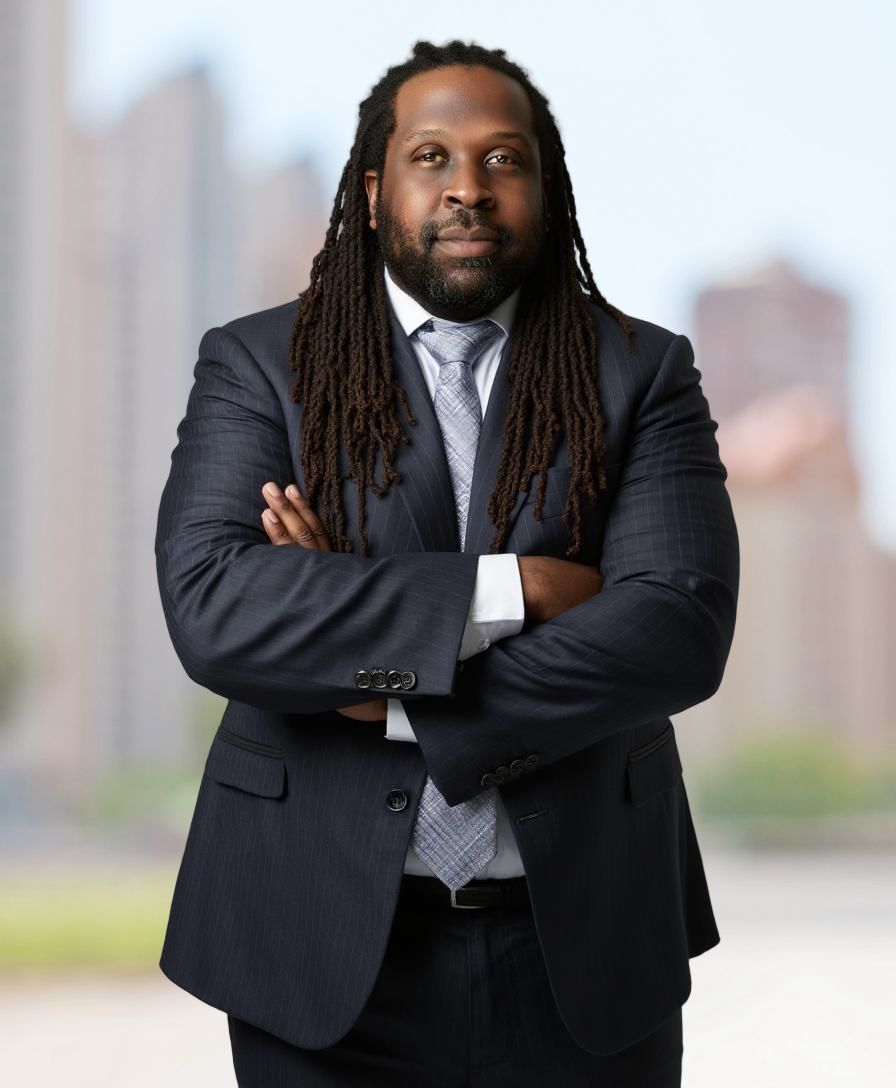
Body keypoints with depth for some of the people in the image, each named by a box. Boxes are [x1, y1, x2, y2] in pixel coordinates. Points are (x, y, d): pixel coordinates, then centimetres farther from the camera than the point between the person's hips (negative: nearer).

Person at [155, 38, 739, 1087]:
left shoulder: (641, 371, 1)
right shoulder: (258, 363, 0)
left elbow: (683, 628, -12)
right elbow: (210, 608, -15)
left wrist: (393, 701, -17)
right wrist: (510, 589, -19)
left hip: (583, 946, 1)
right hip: (328, 944, -1)